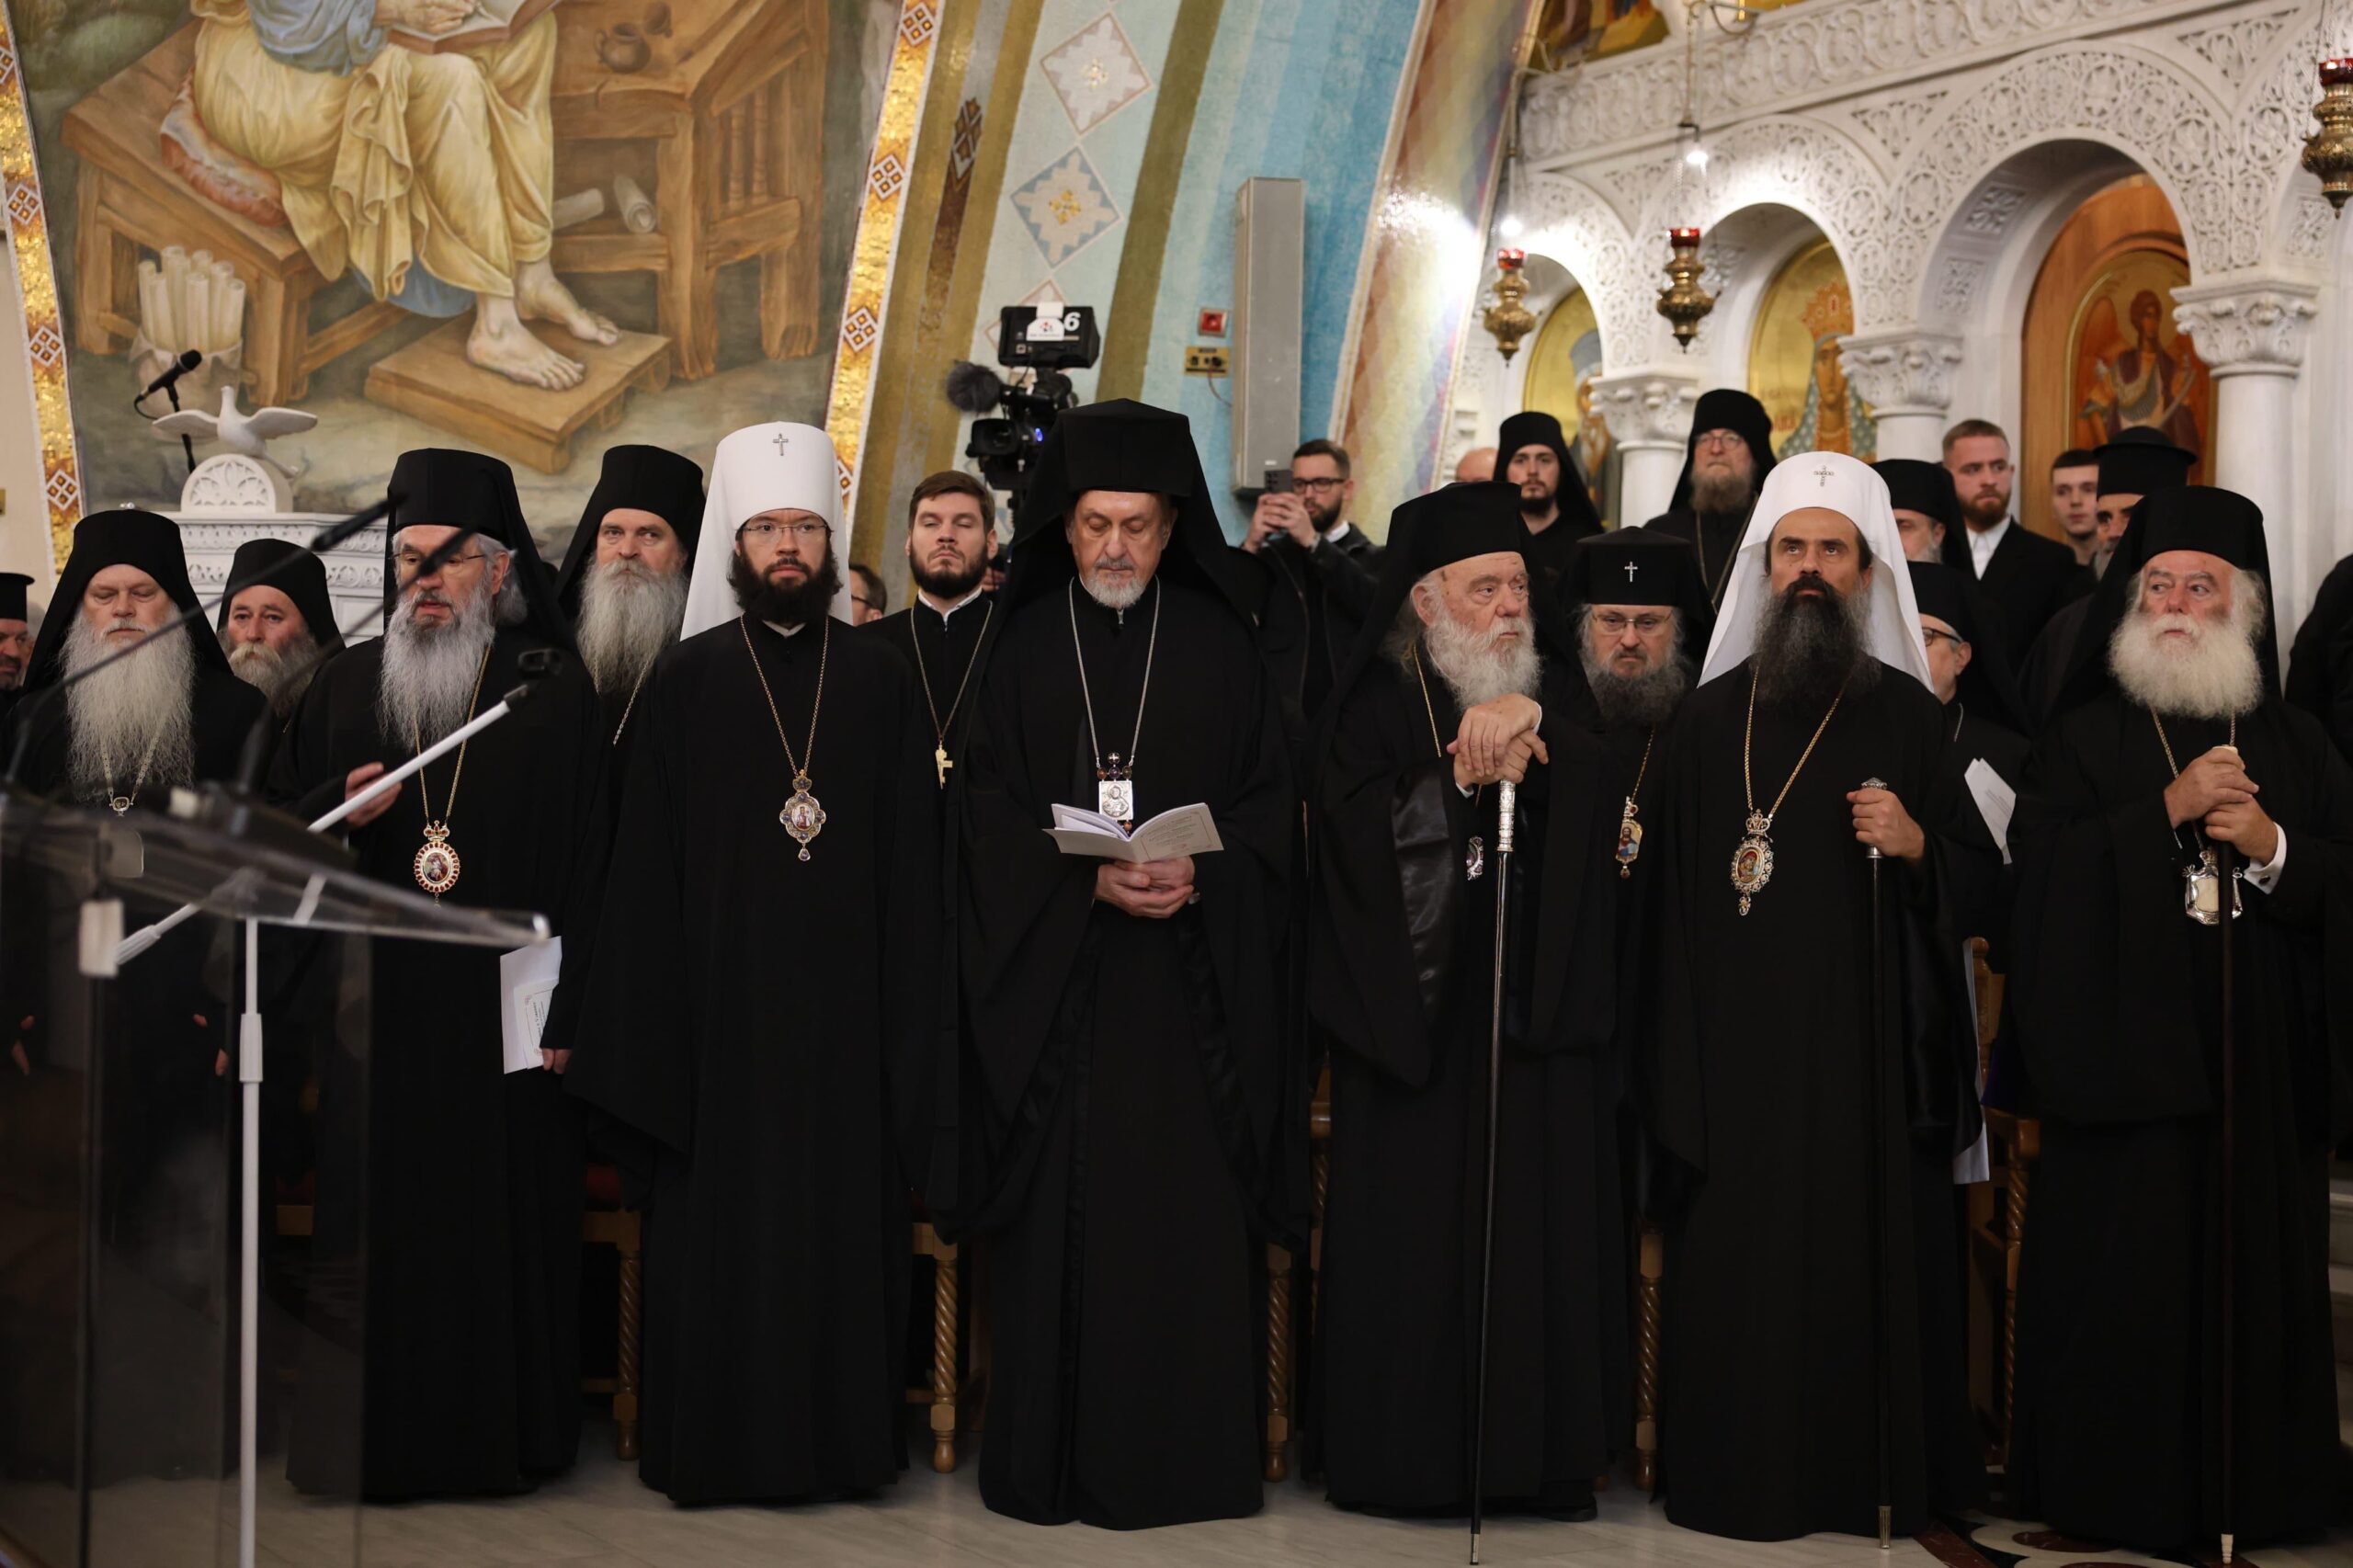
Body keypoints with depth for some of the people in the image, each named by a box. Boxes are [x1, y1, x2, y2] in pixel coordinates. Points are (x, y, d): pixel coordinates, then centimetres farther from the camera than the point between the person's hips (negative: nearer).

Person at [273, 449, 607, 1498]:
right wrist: (340, 811, -7)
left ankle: (497, 1431, 13)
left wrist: (565, 1007, -9)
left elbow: (586, 858, -2)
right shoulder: (348, 685, 11)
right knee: (374, 1226, 3)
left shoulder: (555, 691, 2)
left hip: (502, 1008, -2)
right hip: (374, 1008, 3)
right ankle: (375, 1438, 14)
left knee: (498, 1217, 0)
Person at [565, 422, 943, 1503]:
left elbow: (912, 860, 5)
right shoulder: (684, 679, 2)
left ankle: (841, 1435, 16)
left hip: (844, 1002, 1)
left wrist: (909, 1019, -1)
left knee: (844, 1222, 5)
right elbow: (646, 866, 0)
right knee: (719, 1226, 3)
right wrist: (649, 1024, -6)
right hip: (722, 1002, -1)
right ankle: (718, 1442, 14)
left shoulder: (882, 680, 6)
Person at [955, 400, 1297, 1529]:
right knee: (1060, 1215, 0)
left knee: (1193, 1217, -1)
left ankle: (1189, 1457, 8)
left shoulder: (1220, 645, 6)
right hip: (1051, 980, 0)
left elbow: (1269, 802, 5)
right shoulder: (1020, 650, 5)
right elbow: (990, 817, 1)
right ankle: (1054, 1460, 9)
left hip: (1192, 989, 0)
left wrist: (1199, 874, -14)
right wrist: (1088, 881, -15)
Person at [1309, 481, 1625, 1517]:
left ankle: (1549, 1449, 8)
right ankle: (1421, 1451, 5)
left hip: (1540, 1004, 3)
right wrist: (1465, 777, -17)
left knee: (1544, 1226, 1)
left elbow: (1600, 798, -6)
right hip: (1418, 1007, -2)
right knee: (1419, 1228, -3)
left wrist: (1527, 720, -21)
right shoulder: (1378, 702, 5)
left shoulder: (1552, 688, 13)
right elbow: (1360, 833, -10)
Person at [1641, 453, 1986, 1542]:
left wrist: (1915, 845, -15)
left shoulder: (1906, 710, 5)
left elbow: (1964, 880, 8)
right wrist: (1673, 1060, 4)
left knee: (1865, 1248, 0)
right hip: (1736, 1042, 1)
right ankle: (1739, 1470, 12)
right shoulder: (1712, 715, 9)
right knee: (1737, 1260, 0)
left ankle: (1875, 1471, 12)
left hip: (1866, 1040, -1)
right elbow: (1674, 892, 9)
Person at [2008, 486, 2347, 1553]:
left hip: (2261, 1058, 2)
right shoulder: (2084, 739, 7)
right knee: (2123, 1273, -4)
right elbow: (2043, 869, -8)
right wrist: (2171, 809, -15)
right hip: (2126, 1045, -2)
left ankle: (2248, 1491, 12)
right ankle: (2115, 1490, 6)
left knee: (2253, 1265, 1)